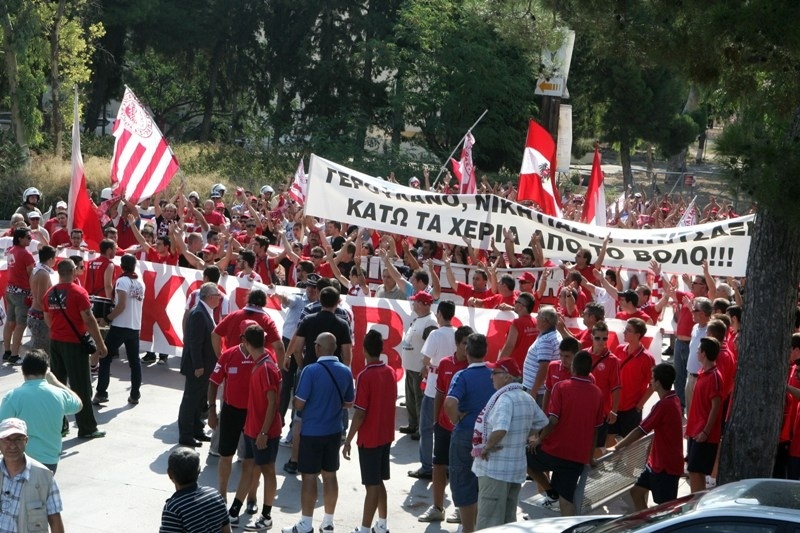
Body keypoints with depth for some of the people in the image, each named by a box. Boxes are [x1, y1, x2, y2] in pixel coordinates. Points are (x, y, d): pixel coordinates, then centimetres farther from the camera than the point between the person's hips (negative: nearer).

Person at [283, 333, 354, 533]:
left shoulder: (311, 371, -18)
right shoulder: (345, 371, -1)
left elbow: (299, 404, -16)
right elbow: (348, 403, 10)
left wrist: (295, 397, 5)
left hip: (312, 432, -5)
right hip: (334, 432, 5)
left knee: (309, 477, 2)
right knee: (330, 475, 13)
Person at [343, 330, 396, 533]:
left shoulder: (365, 376, -19)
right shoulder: (390, 372, 2)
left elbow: (360, 413, -19)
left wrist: (348, 440, -12)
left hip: (369, 438, -7)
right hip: (386, 435, 7)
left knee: (372, 485, -3)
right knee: (378, 482, 17)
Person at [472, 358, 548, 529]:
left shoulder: (505, 398, -20)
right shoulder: (526, 398, 9)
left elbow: (500, 429, -34)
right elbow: (542, 422, 22)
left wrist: (487, 446, -19)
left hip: (495, 470, -9)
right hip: (516, 468, 9)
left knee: (488, 523, -4)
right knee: (508, 519, 16)